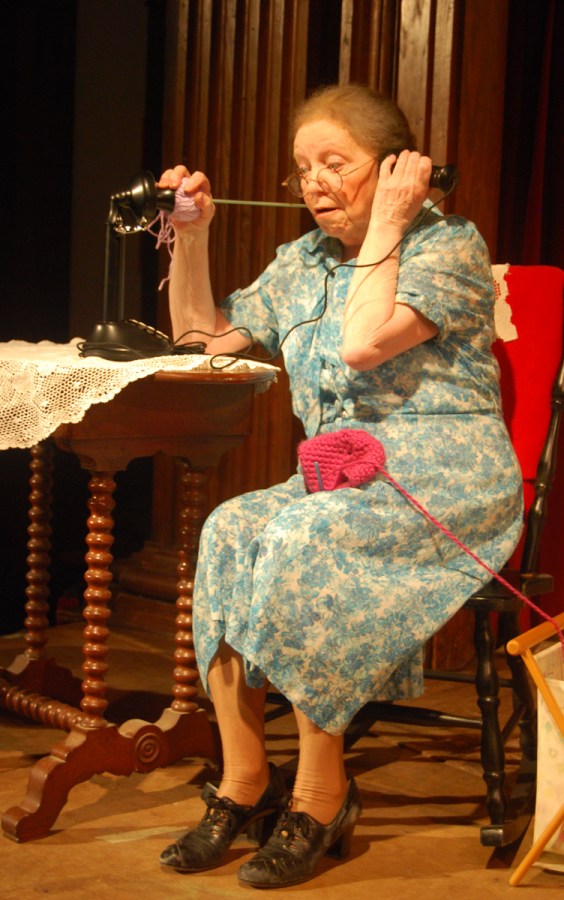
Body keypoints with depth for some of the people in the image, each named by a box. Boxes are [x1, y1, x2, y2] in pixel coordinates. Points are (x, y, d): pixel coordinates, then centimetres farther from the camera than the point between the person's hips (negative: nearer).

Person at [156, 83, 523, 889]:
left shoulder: (451, 245, -3)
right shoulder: (302, 264, 19)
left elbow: (363, 343, -19)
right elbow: (202, 332, 23)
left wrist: (384, 225, -10)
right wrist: (191, 235, 11)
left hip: (446, 476, -6)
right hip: (339, 479, 6)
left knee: (304, 538, -32)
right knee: (230, 529, -24)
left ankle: (321, 793, -21)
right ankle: (243, 783, -18)